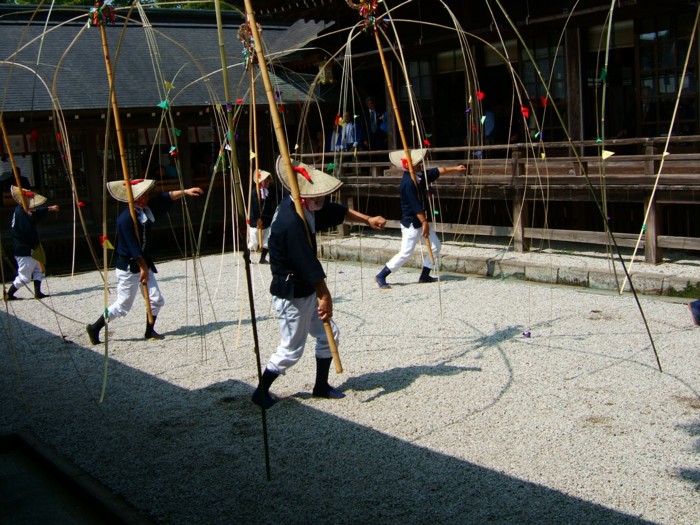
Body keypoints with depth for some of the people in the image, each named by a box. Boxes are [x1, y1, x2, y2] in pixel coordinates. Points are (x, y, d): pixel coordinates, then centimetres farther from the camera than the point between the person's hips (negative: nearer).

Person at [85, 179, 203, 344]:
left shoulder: (145, 209, 0)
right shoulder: (125, 219, -23)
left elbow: (166, 197, 4)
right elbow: (133, 248, -21)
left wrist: (185, 192, -5)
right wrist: (143, 268, -15)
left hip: (143, 263, 8)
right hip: (128, 267, -8)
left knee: (156, 300, 6)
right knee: (122, 306, 0)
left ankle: (149, 331, 23)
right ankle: (94, 328, 15)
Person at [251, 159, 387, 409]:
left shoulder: (305, 207, -1)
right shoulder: (291, 222, -30)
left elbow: (337, 212, 11)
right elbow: (308, 264, -27)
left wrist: (368, 219, 1)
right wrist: (325, 296, -20)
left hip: (306, 289, 9)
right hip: (291, 293, -9)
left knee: (328, 334, 14)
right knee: (291, 350, 3)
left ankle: (321, 386, 28)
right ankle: (261, 392, 19)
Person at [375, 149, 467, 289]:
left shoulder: (418, 176, 5)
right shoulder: (408, 183, -23)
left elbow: (437, 171, 14)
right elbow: (416, 206, -25)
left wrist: (455, 168, 21)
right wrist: (424, 222, -23)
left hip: (421, 221, 10)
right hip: (411, 224, -10)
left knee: (435, 246, 11)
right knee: (405, 254, -7)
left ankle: (424, 276, 20)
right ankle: (381, 276, 1)